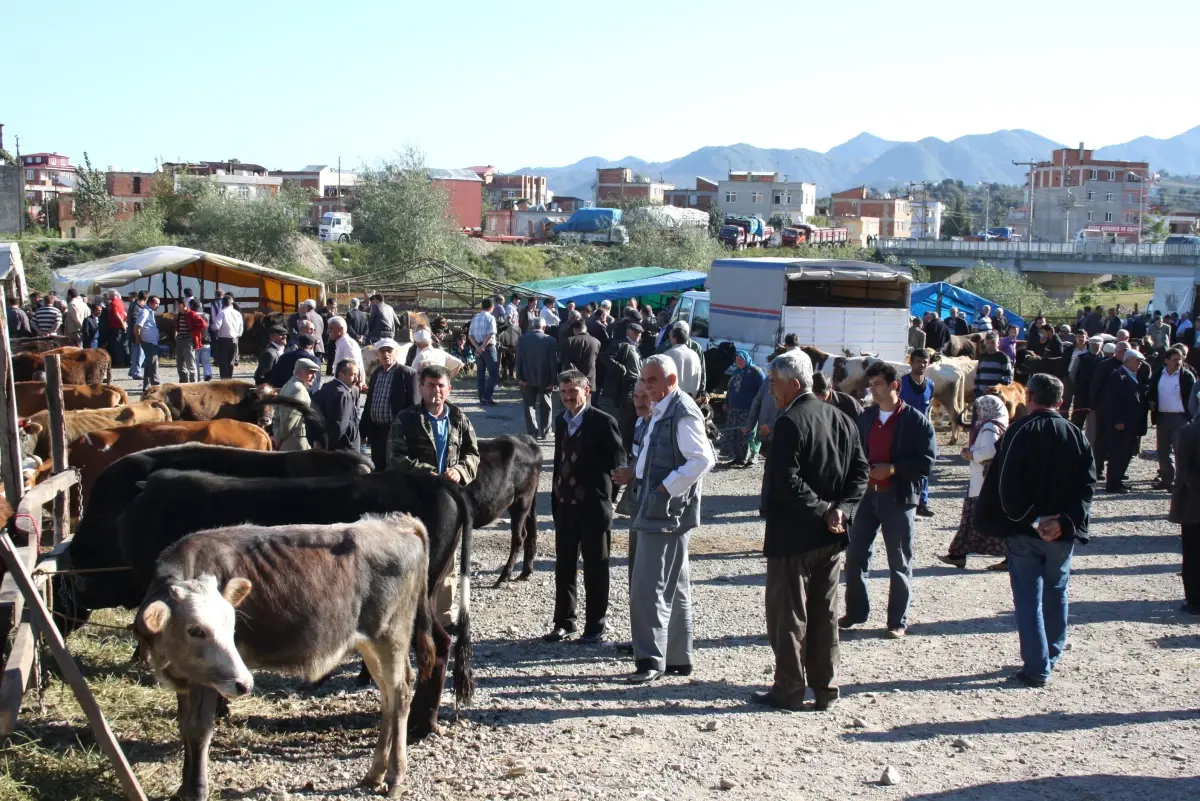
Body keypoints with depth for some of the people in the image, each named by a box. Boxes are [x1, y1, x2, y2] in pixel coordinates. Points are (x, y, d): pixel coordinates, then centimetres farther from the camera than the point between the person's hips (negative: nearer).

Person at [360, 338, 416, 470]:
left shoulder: (408, 374, -8)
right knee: (379, 469, 12)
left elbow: (413, 406, -11)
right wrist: (363, 428, 15)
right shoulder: (376, 374, 13)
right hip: (376, 431, 7)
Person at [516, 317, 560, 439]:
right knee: (545, 406, 13)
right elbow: (554, 361, -10)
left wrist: (519, 377, -2)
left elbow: (518, 360, -5)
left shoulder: (522, 339, -5)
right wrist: (553, 379, -5)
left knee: (529, 405, 10)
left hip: (527, 378, 1)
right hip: (545, 379, -1)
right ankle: (544, 432, 16)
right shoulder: (551, 341, -10)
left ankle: (532, 431, 6)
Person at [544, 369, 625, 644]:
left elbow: (618, 462, -9)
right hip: (566, 505, 6)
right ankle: (565, 621, 22)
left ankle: (596, 624, 14)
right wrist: (556, 495, 12)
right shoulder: (561, 421, 9)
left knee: (595, 567, 4)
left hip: (594, 507, -6)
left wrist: (604, 493, -11)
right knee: (564, 566, 11)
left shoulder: (602, 422, -11)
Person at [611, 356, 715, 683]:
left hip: (666, 512, -10)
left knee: (648, 588, -8)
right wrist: (634, 473, 10)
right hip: (656, 511, 10)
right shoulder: (661, 411, 15)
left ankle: (651, 660, -2)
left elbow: (702, 459, -22)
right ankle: (678, 658, 23)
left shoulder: (683, 413, -15)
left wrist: (665, 489, -20)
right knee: (674, 588, 15)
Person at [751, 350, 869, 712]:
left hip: (793, 535, -7)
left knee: (788, 614, 3)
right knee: (824, 613, 14)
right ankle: (825, 689, 19)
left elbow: (787, 482, -24)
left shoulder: (790, 422, -16)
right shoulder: (842, 420, 8)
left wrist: (823, 511, -17)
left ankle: (789, 690, 8)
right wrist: (842, 509, -6)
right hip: (832, 537, 7)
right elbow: (861, 471, 5)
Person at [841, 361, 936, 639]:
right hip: (866, 494, 5)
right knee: (855, 555, 8)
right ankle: (856, 611, 23)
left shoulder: (916, 421, -8)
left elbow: (926, 461, -12)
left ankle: (898, 621, 14)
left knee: (900, 563, 5)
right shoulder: (865, 418, 9)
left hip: (899, 499, -5)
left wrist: (892, 469, -19)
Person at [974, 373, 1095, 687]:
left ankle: (1037, 668, -1)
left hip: (1022, 531, -3)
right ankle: (1051, 657, 31)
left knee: (1029, 598, 2)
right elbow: (1086, 487, -5)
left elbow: (1004, 484, -14)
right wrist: (1065, 522, -10)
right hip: (1062, 532, 3)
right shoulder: (1076, 436, 2)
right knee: (1056, 594, 20)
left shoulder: (1019, 432, -10)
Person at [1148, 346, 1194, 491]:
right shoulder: (1158, 375, 7)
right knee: (1163, 451, 11)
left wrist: (1190, 416, -14)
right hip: (1162, 417, 5)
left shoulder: (1187, 376, -4)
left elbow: (1193, 397, -5)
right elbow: (1151, 392, 16)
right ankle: (1166, 479, 22)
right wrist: (1150, 402, -4)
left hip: (1180, 418, -5)